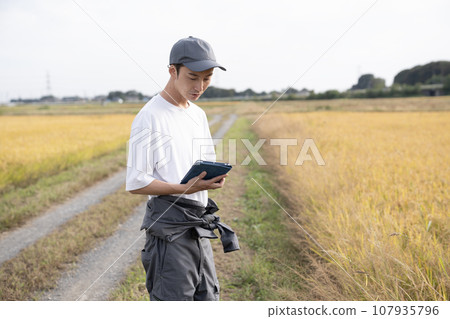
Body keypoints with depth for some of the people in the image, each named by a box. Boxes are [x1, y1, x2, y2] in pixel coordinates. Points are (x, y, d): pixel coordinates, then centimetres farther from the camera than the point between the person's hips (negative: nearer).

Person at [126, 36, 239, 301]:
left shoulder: (199, 115, 15)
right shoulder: (150, 117, -11)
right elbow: (135, 183, -13)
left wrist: (215, 178, -4)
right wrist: (184, 188, -24)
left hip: (199, 228, 8)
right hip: (170, 228, -8)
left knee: (207, 298, 15)